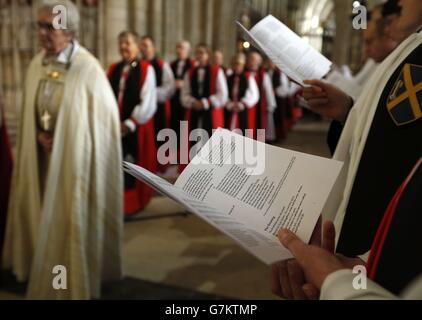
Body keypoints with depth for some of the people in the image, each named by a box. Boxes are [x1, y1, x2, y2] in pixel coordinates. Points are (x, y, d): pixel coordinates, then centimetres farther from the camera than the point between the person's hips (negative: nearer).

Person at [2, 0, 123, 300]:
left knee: (72, 218, 6)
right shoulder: (37, 64, 2)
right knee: (47, 217, 16)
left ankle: (76, 278, 27)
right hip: (44, 156, 6)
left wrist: (63, 141, -10)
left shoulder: (87, 68, -17)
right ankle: (49, 271, 37)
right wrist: (40, 136, -7)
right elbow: (31, 113, 12)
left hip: (74, 158, -6)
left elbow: (105, 118, -12)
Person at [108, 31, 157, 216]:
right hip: (116, 126, 4)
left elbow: (148, 102, -12)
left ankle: (135, 202, 20)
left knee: (134, 166, 4)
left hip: (136, 127, -4)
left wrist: (130, 124, -15)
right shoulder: (114, 69, 10)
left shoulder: (146, 69, -5)